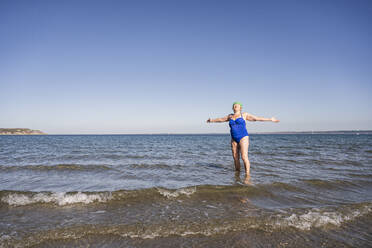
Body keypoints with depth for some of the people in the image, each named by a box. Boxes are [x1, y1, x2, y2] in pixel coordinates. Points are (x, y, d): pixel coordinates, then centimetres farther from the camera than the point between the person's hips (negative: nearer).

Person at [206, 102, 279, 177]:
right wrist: (212, 120, 40)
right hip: (234, 139, 5)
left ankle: (247, 175, -13)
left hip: (243, 138, -5)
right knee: (235, 157, 4)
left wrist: (270, 119, -4)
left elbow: (257, 118, 0)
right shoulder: (230, 116, 15)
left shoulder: (244, 115, 2)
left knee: (244, 157, -16)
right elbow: (221, 119, 29)